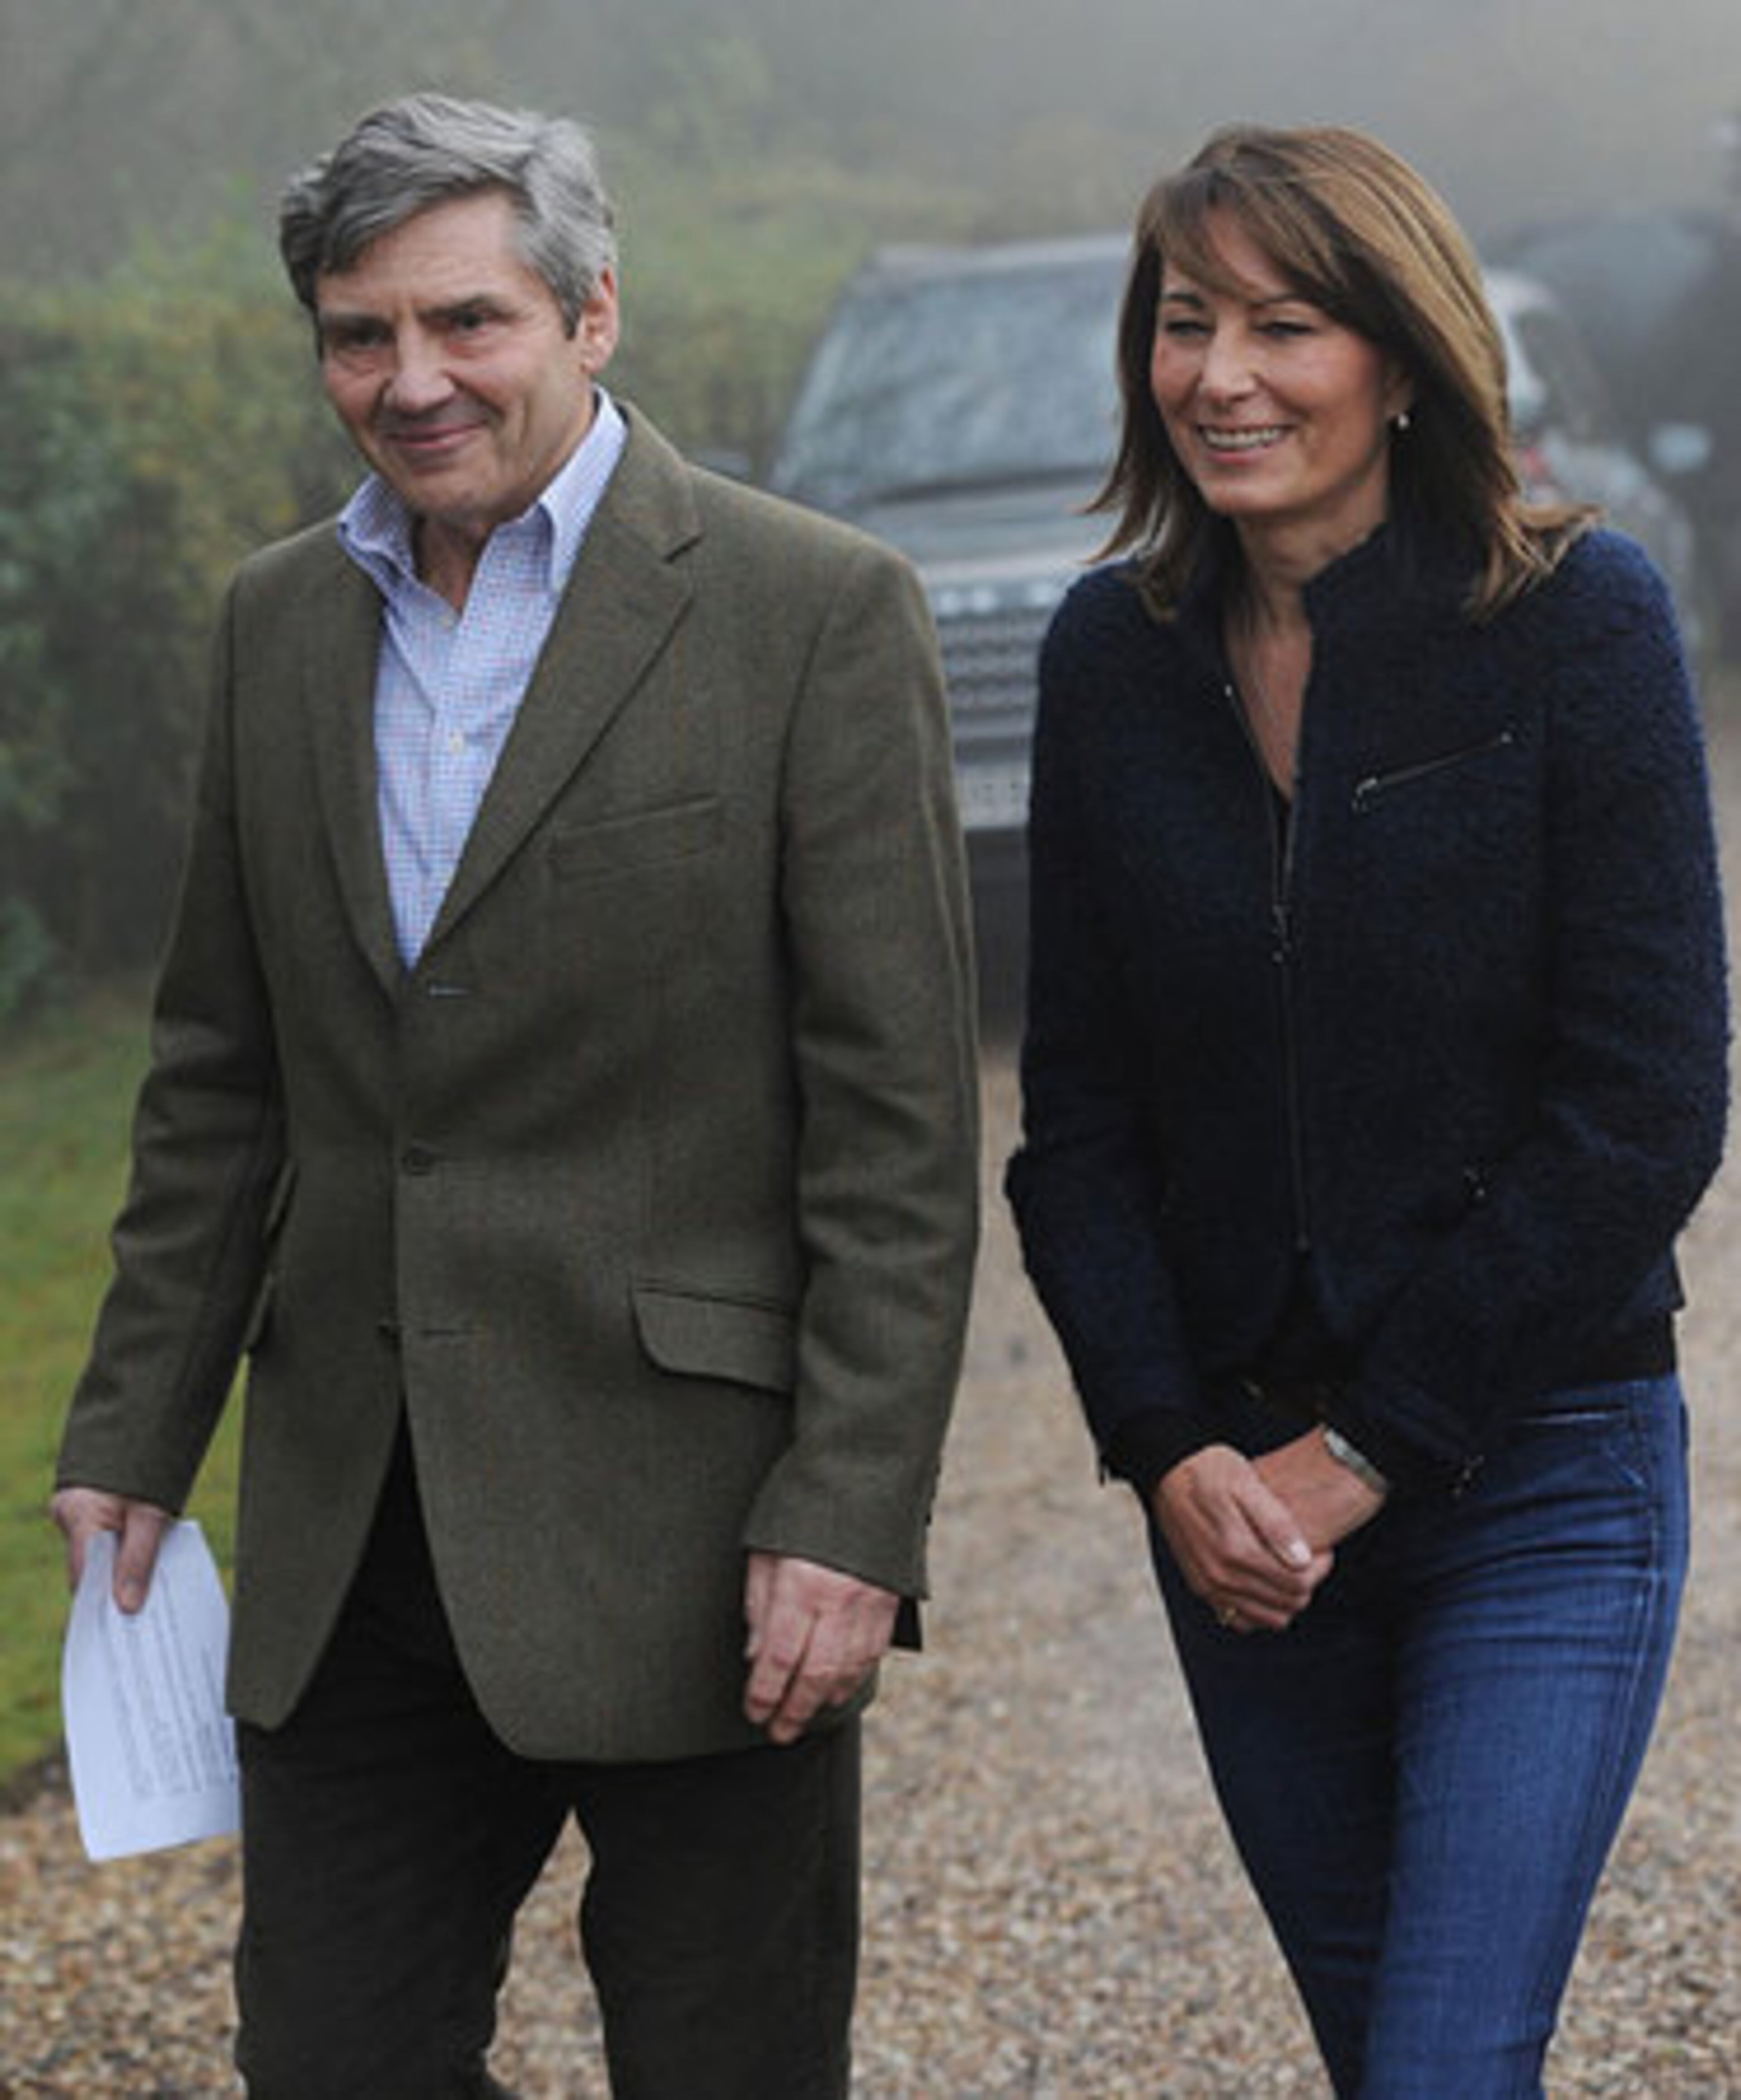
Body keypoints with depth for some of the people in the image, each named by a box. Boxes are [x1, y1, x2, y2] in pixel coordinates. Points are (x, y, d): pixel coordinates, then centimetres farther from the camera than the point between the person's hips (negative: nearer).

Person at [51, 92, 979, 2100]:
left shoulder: (814, 611, -7)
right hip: (349, 1536, 5)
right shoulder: (280, 620, 10)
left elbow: (902, 1124, -9)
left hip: (684, 1532, -5)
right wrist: (133, 1433, 13)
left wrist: (849, 1520, -14)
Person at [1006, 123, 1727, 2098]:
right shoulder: (1113, 655, 2)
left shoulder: (1577, 622, -10)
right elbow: (1079, 1105, 5)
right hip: (1234, 1477, 4)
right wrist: (1171, 1448, -7)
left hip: (1533, 1472, -4)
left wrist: (1367, 1452, -13)